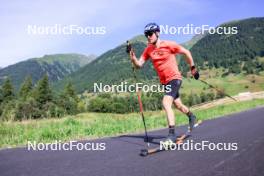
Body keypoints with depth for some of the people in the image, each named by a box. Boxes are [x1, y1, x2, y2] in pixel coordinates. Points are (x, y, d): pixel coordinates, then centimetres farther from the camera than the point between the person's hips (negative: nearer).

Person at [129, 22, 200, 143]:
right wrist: (133, 58, -23)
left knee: (166, 103, -23)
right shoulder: (148, 49, 0)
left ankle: (172, 134, -16)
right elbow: (139, 65, -4)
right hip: (164, 81, 6)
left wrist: (192, 68, 3)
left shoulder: (168, 45, -14)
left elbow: (186, 52, -2)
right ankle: (191, 117, 52)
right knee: (178, 105, 22)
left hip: (174, 78, -6)